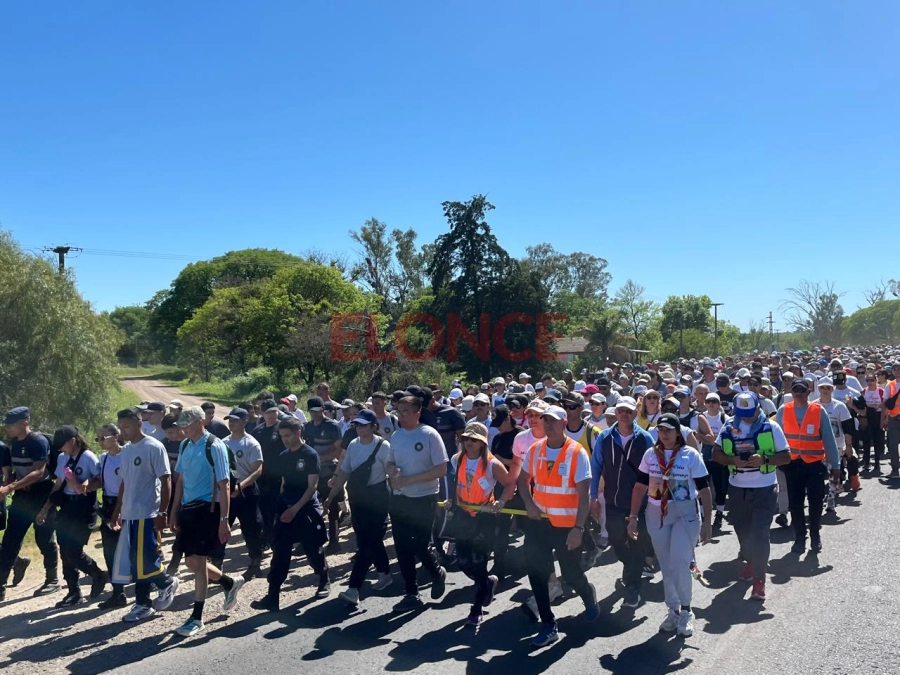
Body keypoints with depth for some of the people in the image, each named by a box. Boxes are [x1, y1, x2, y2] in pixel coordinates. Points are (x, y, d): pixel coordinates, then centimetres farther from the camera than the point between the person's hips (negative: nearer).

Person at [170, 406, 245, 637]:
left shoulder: (215, 446, -14)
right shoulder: (185, 445, 8)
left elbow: (224, 485, -14)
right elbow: (181, 480, 15)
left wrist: (224, 520, -17)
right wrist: (175, 512, 14)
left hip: (207, 509, -7)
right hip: (187, 509, 7)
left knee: (197, 561, -2)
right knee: (191, 562, 12)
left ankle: (197, 617, 13)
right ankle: (230, 583, 36)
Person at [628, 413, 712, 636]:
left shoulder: (691, 455, -7)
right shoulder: (650, 454, 2)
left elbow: (704, 490, -5)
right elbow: (640, 486, 6)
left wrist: (707, 521, -8)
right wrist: (633, 516, 2)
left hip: (685, 514, -4)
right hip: (656, 515, 4)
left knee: (679, 564, -12)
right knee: (666, 567, 10)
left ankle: (686, 611, 9)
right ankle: (674, 610, 26)